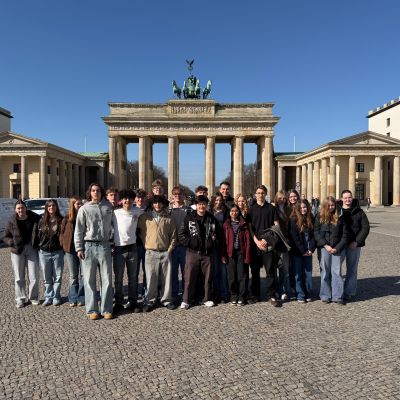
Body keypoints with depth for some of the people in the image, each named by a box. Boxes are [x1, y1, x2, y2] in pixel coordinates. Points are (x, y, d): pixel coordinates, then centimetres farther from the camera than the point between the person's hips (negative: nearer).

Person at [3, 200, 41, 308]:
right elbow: (5, 237, 7)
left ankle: (33, 297, 19)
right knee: (19, 278, 7)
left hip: (32, 249, 0)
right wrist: (12, 242, -13)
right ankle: (21, 299, 20)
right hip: (17, 251, 0)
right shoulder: (12, 222, -2)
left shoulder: (35, 218, -4)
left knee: (34, 277, 3)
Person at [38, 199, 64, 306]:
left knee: (57, 276, 5)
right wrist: (39, 247, 3)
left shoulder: (61, 220, -1)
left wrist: (64, 248, -4)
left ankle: (56, 297, 15)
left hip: (57, 252, -2)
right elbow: (38, 235, 8)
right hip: (44, 252, 2)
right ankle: (48, 297, 19)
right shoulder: (42, 221, 4)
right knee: (47, 277, 9)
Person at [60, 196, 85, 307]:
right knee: (73, 276, 10)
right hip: (70, 250, 1)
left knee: (82, 275, 3)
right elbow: (62, 233, 7)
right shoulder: (67, 219, 2)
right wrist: (63, 246, -2)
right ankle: (73, 299, 19)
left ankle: (81, 298, 13)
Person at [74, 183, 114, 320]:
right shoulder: (84, 209, 2)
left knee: (107, 279, 3)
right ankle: (92, 310, 13)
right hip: (89, 246, -1)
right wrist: (79, 248, -3)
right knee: (89, 279, 4)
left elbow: (112, 224, 17)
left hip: (105, 246, 1)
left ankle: (106, 309, 11)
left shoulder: (108, 207, 7)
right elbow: (78, 230, 2)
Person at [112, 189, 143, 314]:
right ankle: (118, 303, 18)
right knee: (118, 278, 6)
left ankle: (133, 302, 21)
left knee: (133, 278, 10)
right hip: (119, 249, -2)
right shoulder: (115, 212, -4)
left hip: (132, 248, 2)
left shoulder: (136, 211, 3)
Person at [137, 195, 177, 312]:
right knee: (151, 278, 0)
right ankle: (150, 301, 13)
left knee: (166, 277, 6)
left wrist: (170, 249, 1)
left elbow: (173, 235, 9)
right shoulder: (145, 217, 3)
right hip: (151, 253, -1)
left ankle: (166, 300, 18)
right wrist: (146, 245, 3)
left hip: (165, 252, 1)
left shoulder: (168, 218, 6)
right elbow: (139, 231, 8)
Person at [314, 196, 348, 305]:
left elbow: (345, 234, 2)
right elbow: (316, 233, -1)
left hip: (337, 249, 0)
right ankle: (325, 296, 14)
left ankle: (337, 296, 11)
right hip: (324, 248, 0)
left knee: (337, 272, 2)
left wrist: (337, 248, -7)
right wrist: (326, 245, -9)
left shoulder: (340, 217, 2)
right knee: (325, 272, 5)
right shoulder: (320, 216, 2)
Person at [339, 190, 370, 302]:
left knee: (352, 270, 5)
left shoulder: (359, 212, 2)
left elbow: (365, 228, 1)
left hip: (354, 245, 0)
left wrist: (357, 242, -9)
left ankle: (349, 293, 12)